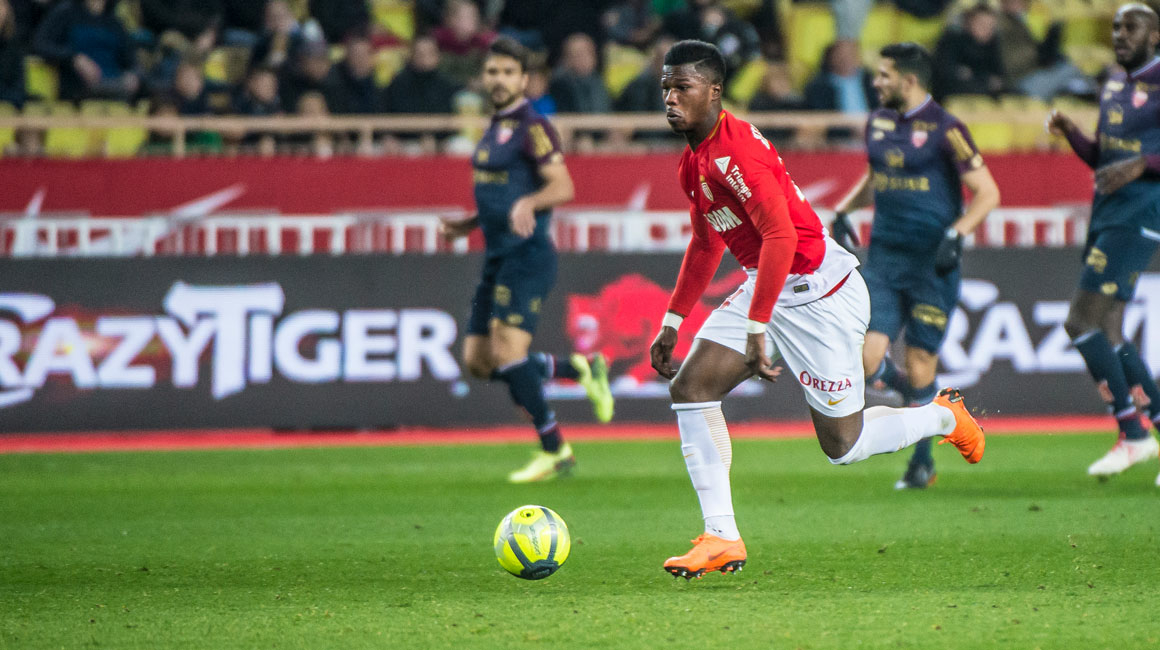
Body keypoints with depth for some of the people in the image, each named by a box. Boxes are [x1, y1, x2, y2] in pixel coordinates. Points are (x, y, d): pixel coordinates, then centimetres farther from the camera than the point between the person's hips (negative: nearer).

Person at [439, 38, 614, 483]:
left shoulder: (532, 128, -10)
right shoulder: (495, 129, 19)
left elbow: (562, 187, -19)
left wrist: (527, 204, -36)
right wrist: (467, 226, 22)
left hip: (527, 255, -10)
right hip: (498, 258, 10)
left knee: (507, 351, -17)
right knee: (478, 361, 5)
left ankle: (554, 451, -7)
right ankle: (581, 370, 18)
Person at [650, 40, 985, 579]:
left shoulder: (736, 150, -24)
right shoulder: (694, 160, 6)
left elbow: (780, 236, -31)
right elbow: (706, 243, 21)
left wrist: (756, 328, -33)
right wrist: (673, 322, 19)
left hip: (820, 293, -9)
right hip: (766, 289, 9)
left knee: (842, 445, 0)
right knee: (689, 386, -7)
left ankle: (946, 418, 29)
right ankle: (721, 539, -6)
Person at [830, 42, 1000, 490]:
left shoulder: (944, 129, -10)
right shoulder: (878, 122, 10)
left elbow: (987, 193, -9)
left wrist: (955, 235, -22)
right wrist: (844, 209, 12)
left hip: (932, 264, -5)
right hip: (883, 257, 5)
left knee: (919, 364, -3)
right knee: (868, 359, -9)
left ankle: (923, 462, 17)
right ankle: (917, 401, 24)